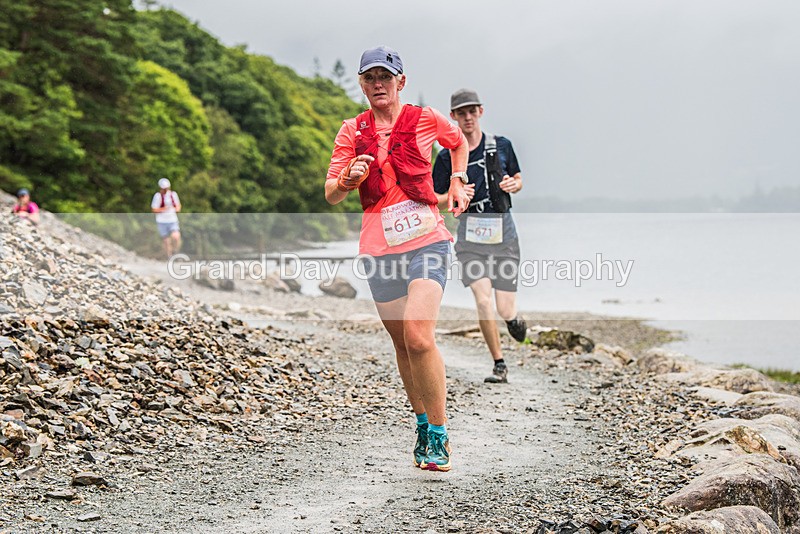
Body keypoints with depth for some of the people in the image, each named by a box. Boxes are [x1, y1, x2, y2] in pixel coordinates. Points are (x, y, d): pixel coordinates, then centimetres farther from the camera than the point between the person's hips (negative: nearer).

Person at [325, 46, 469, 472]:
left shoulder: (425, 119, 3)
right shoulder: (352, 132, 6)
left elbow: (459, 141, 25)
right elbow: (331, 195, 1)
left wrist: (457, 180, 12)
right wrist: (348, 179, -19)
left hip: (426, 241, -3)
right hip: (379, 249, 3)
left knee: (419, 338, -18)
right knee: (402, 343, 9)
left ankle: (439, 435, -8)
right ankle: (423, 423, 26)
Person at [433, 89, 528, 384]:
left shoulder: (501, 146, 5)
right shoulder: (447, 156, 1)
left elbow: (518, 179, 18)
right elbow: (434, 200, 5)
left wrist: (513, 185, -7)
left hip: (503, 230, 1)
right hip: (470, 232, -1)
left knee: (505, 311, -1)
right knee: (483, 302, -15)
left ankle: (514, 319, 38)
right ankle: (499, 364, 2)